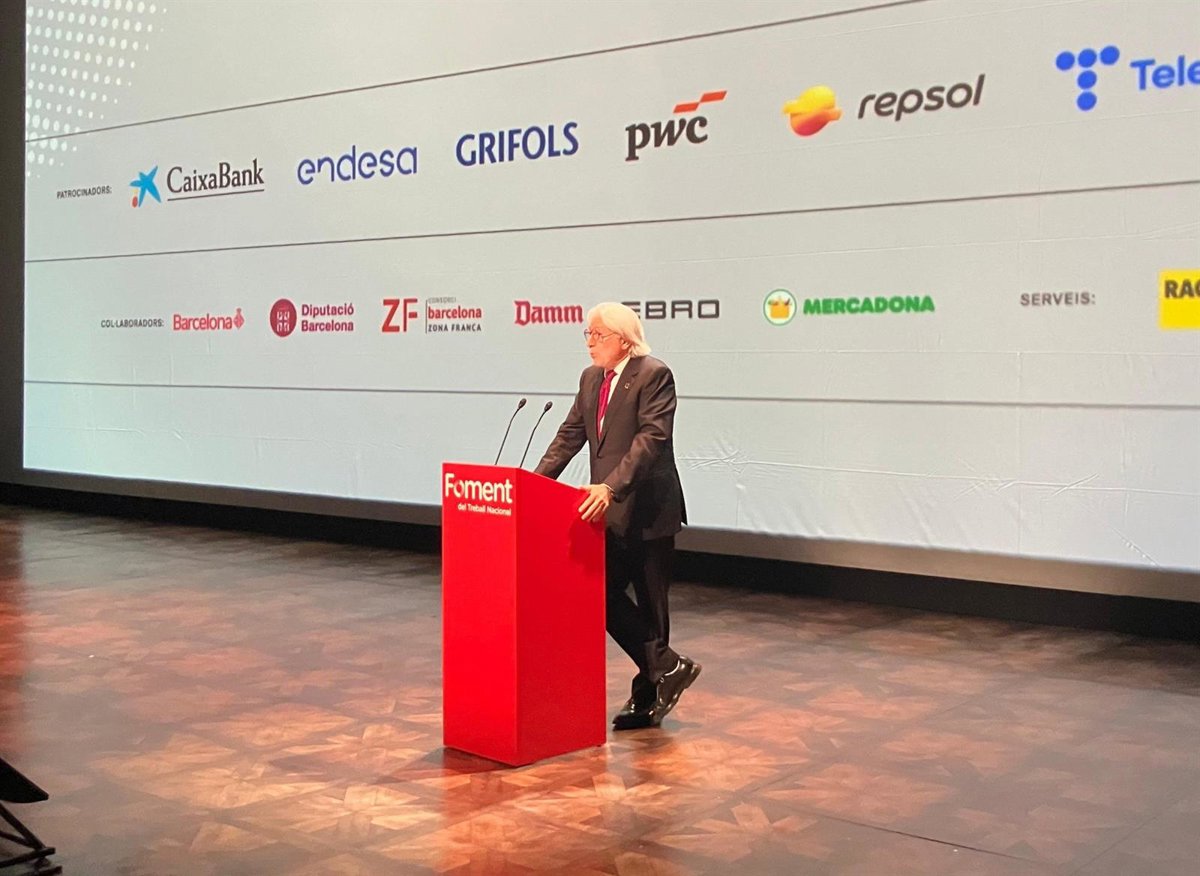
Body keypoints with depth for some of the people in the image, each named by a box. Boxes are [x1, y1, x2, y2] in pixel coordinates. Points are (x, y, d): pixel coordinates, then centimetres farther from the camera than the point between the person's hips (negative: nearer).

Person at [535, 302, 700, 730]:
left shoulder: (654, 375, -13)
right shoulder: (591, 378, 12)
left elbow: (651, 438, -23)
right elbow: (571, 434, 13)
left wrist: (611, 487, -32)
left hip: (648, 510, -8)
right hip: (609, 511, 8)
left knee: (649, 604, 1)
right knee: (604, 595, 4)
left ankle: (648, 694, 13)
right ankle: (666, 668, 12)